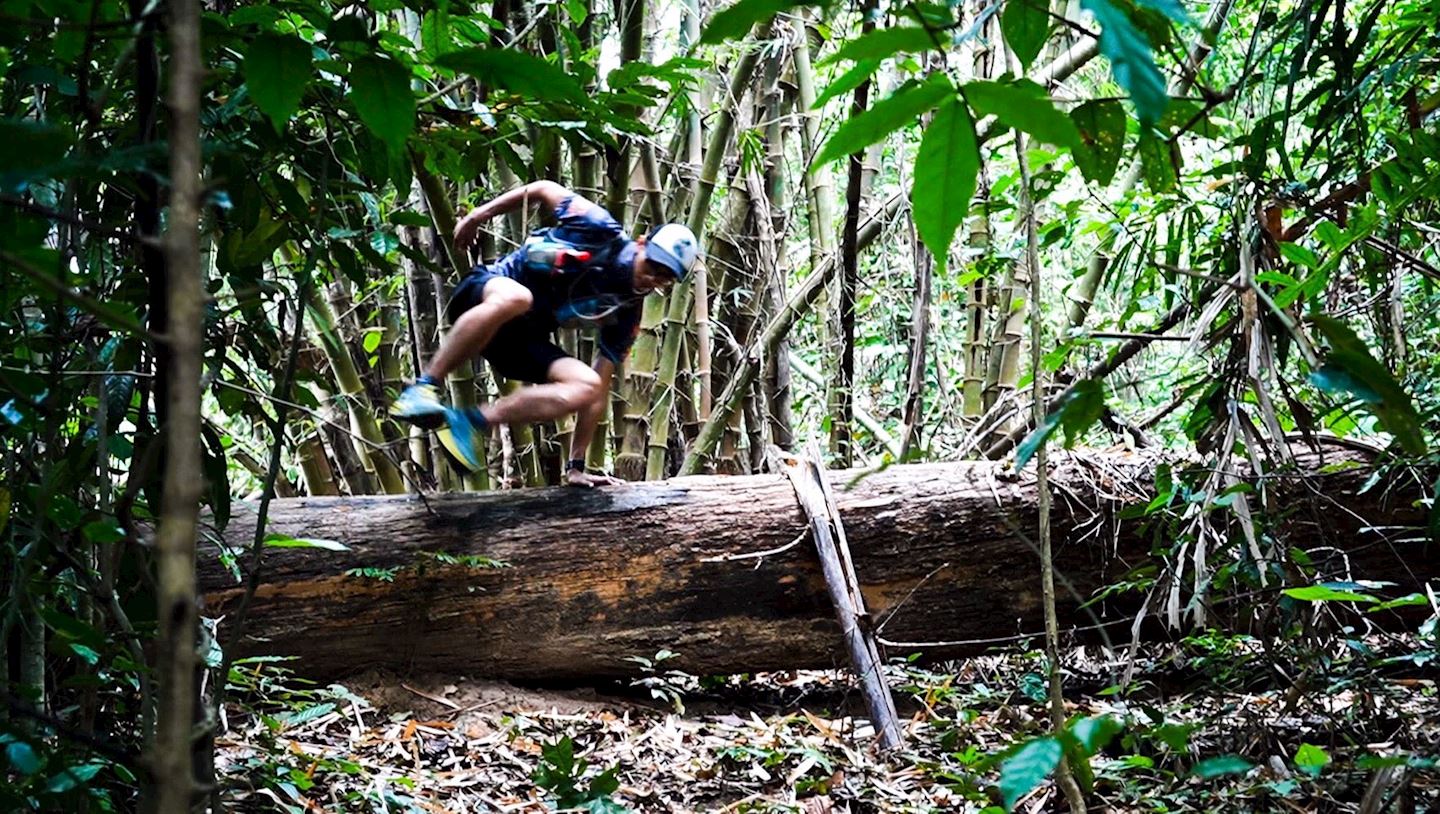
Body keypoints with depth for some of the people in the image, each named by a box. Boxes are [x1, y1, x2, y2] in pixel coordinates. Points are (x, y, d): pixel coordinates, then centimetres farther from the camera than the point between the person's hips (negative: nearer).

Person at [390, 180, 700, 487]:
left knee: (587, 386, -23)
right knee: (513, 297, -41)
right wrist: (479, 215, 3)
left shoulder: (625, 313, -3)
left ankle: (469, 421, -22)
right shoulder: (600, 230, -12)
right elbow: (543, 189, 3)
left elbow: (599, 391, -2)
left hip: (523, 339, 4)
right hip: (484, 293, -4)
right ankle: (423, 388, -32)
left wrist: (576, 466, -5)